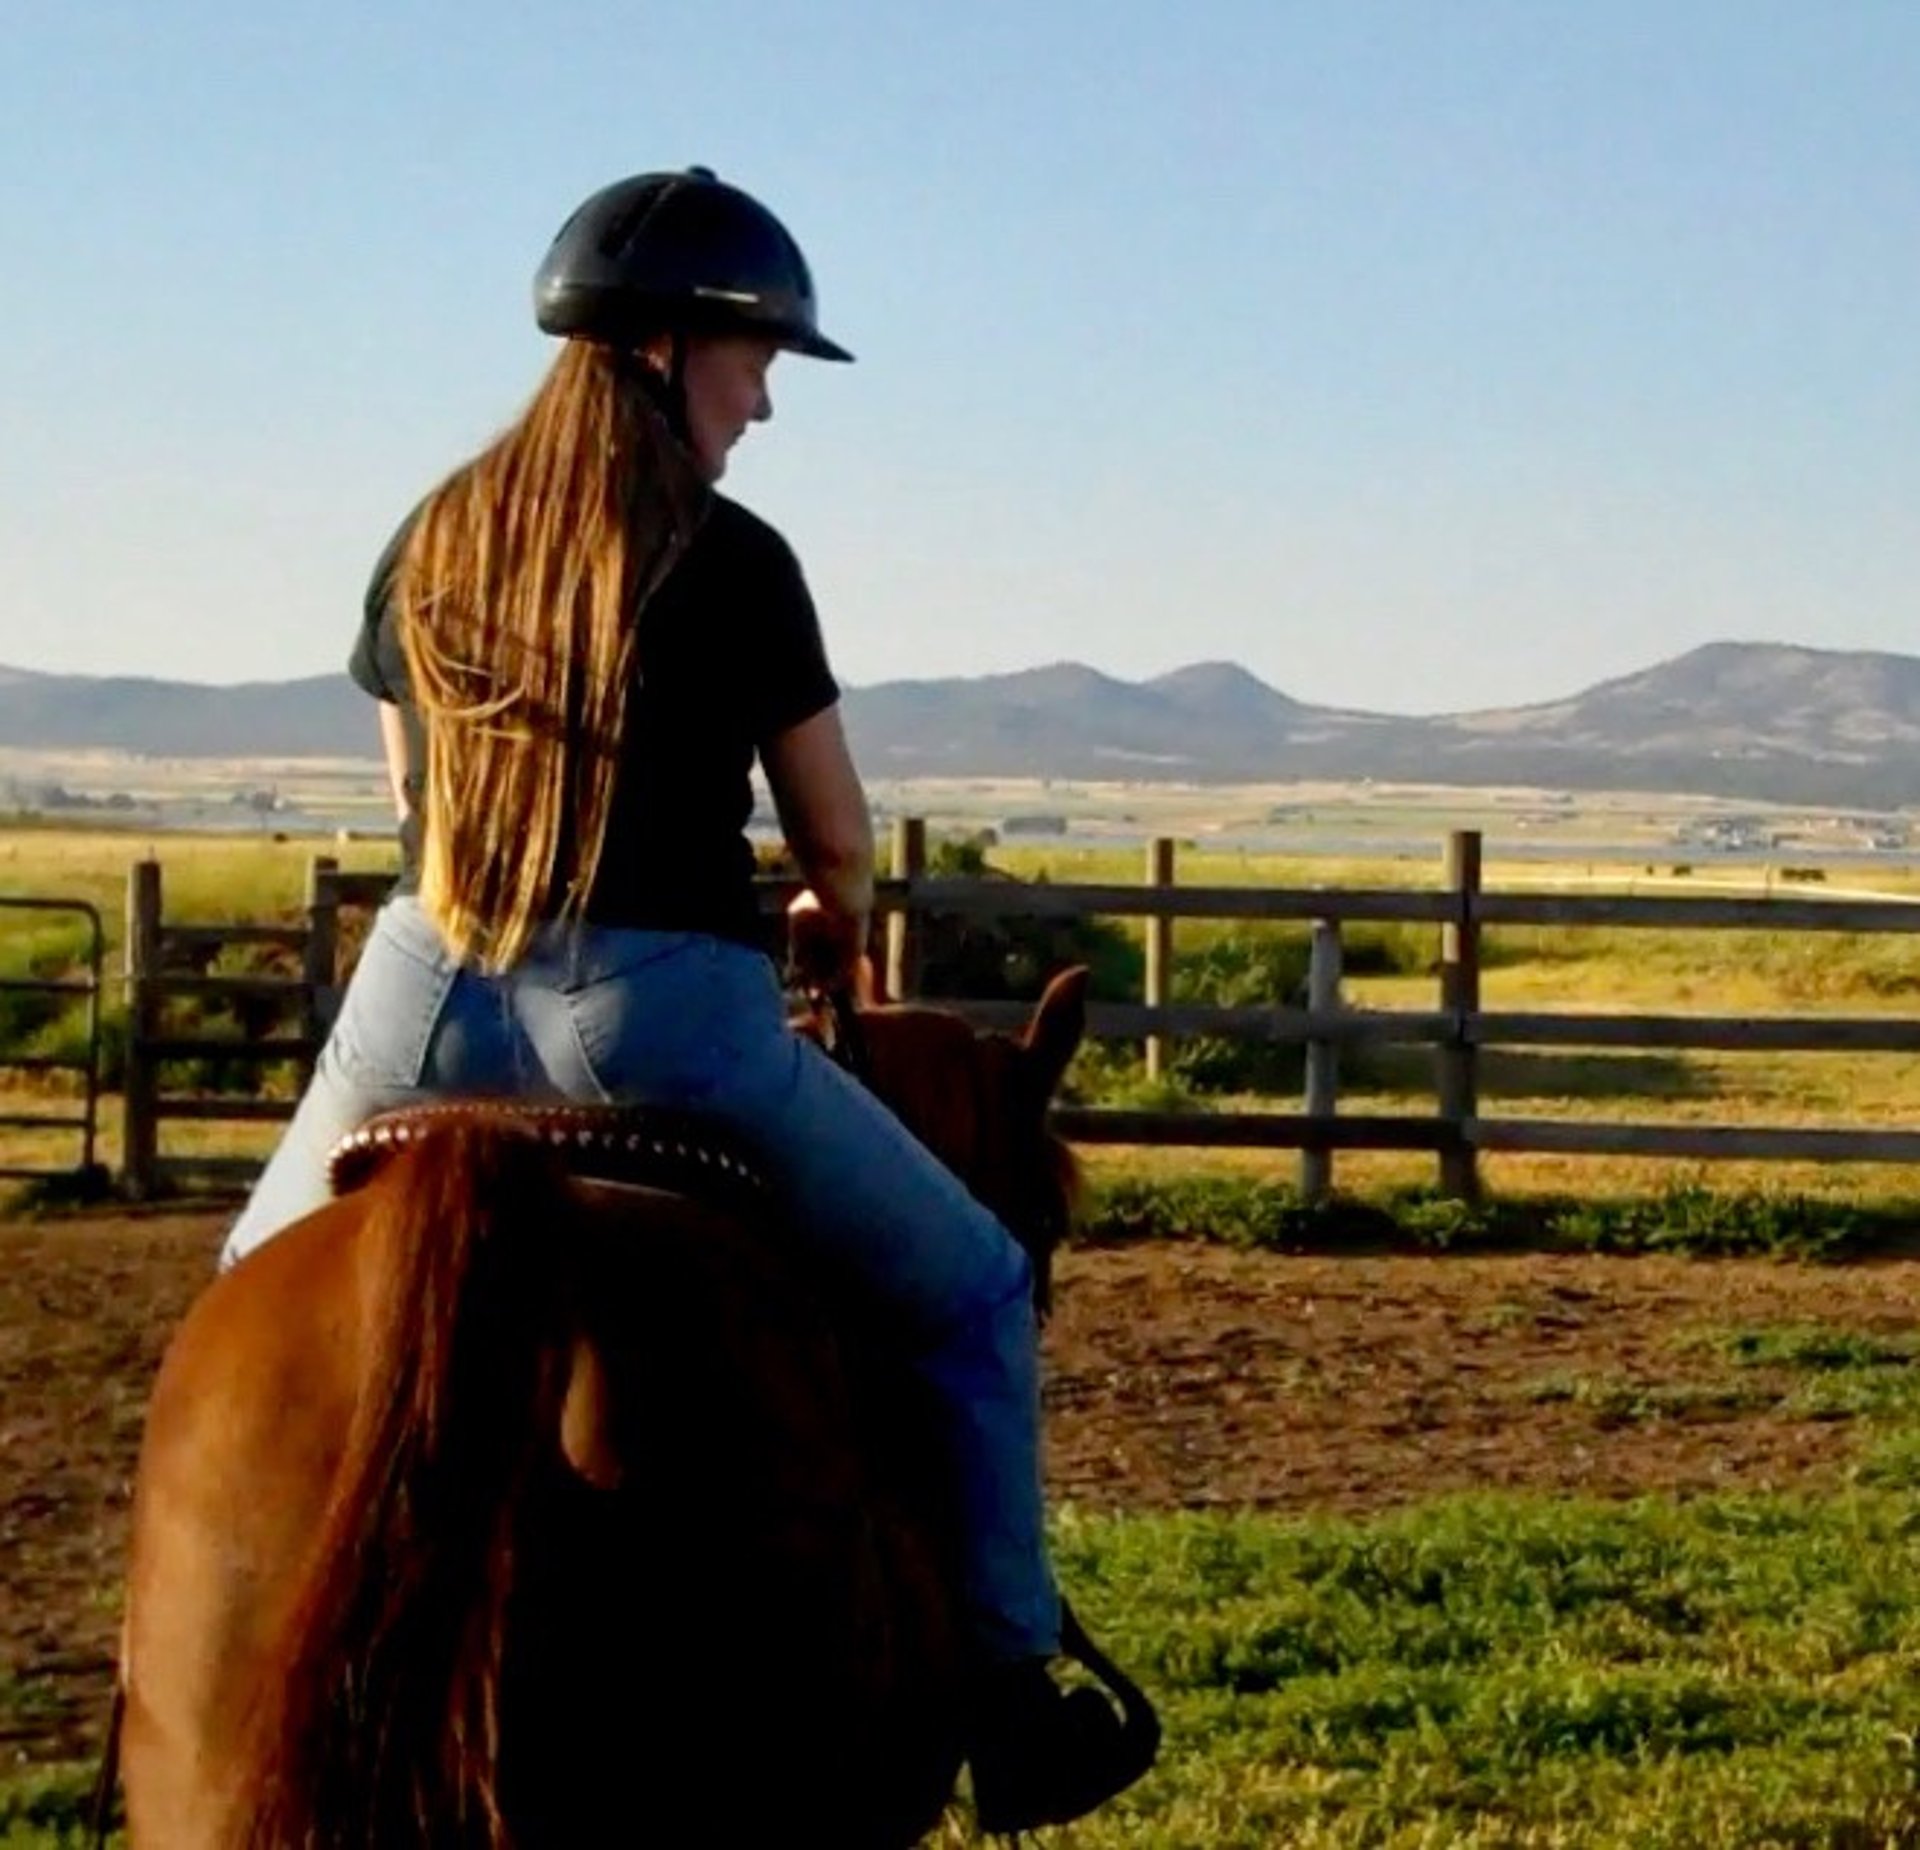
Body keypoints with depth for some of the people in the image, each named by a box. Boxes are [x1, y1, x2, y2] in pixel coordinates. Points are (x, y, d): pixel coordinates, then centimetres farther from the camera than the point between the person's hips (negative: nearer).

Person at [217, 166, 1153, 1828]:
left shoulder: (429, 544, 9)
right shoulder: (734, 563, -4)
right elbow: (837, 843, 3)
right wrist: (840, 938, 25)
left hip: (424, 998, 5)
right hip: (662, 1009, -4)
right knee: (971, 1294, 14)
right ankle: (1010, 1692, 13)